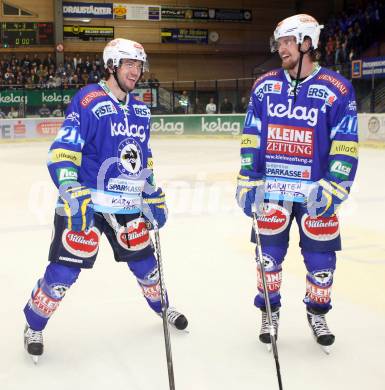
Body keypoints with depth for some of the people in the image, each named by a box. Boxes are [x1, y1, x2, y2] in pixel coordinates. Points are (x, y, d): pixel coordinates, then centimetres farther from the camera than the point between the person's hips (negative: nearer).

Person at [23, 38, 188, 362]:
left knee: (144, 261, 16)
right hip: (86, 203, -6)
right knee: (65, 270, -5)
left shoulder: (140, 110, 13)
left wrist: (154, 197, 17)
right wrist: (73, 195, -25)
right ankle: (34, 327, 17)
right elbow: (62, 152, -16)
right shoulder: (88, 100, -11)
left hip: (128, 205, 6)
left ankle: (162, 307, 42)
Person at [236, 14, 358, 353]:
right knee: (269, 255, 9)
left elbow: (345, 146, -7)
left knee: (321, 258, 6)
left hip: (315, 192, -2)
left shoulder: (336, 89, -6)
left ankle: (317, 313, 30)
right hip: (272, 189, 2)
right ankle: (270, 312, 29)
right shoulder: (265, 86, 3)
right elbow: (250, 139, 5)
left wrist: (333, 189, -14)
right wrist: (247, 182, 0)